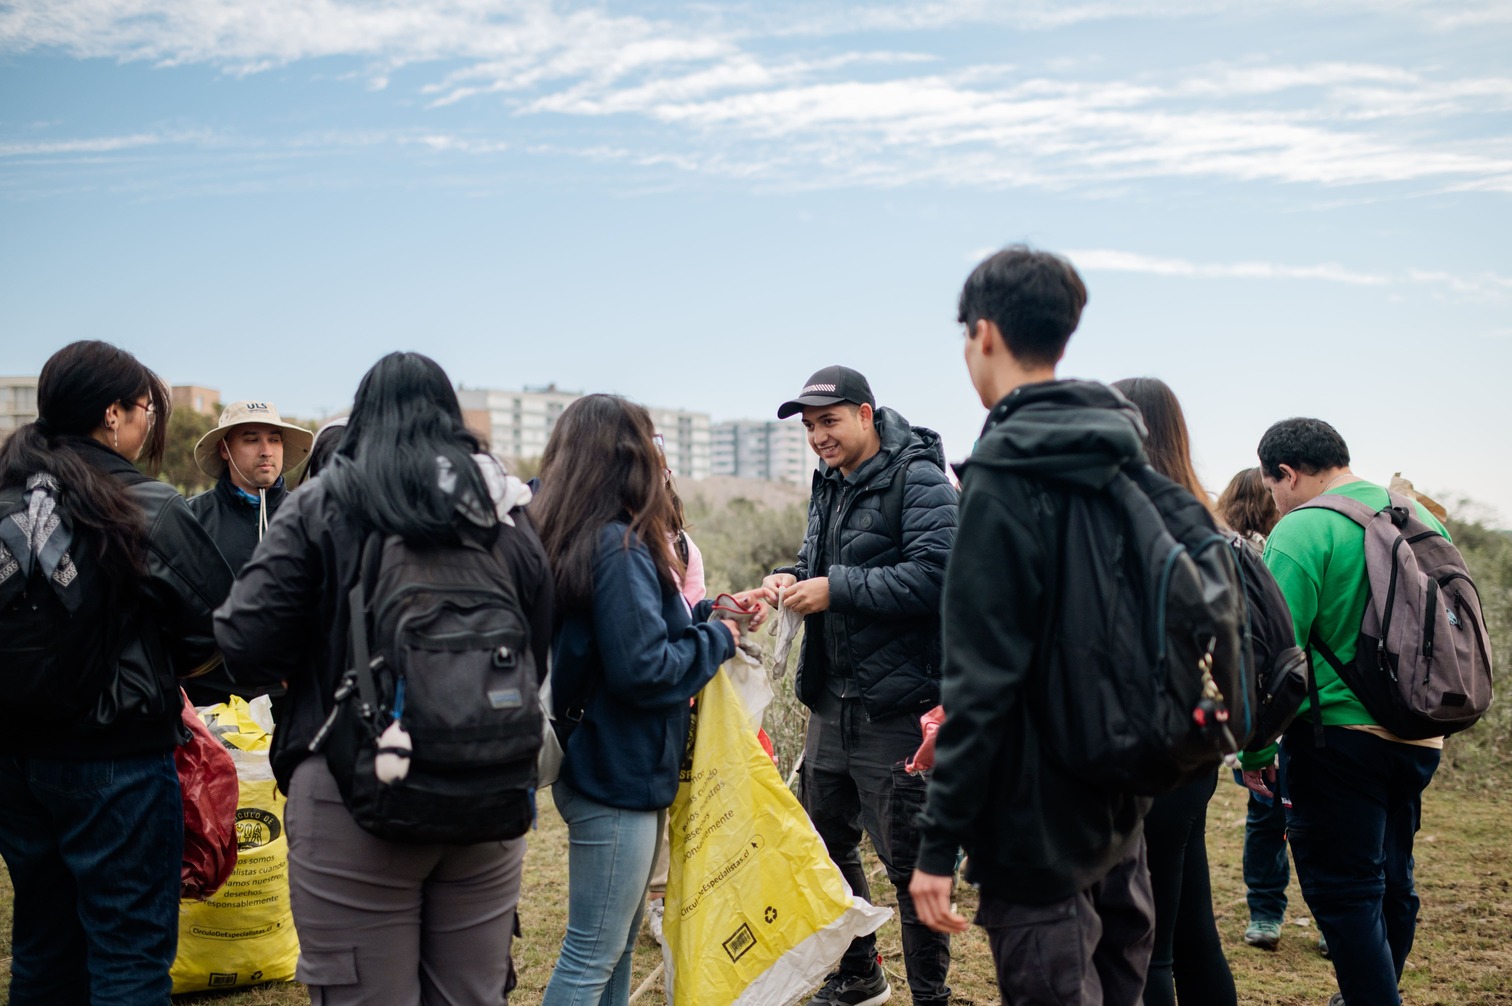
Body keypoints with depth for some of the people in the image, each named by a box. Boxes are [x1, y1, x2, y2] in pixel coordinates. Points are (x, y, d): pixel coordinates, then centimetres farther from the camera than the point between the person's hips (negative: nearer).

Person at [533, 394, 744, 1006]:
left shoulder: (577, 539, 9)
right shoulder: (618, 548, -21)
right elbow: (643, 669, -24)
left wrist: (708, 616, 10)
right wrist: (718, 639, -9)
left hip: (610, 767, 10)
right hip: (617, 777, -10)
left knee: (617, 941, 20)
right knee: (592, 955, 0)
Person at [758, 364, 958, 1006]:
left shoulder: (918, 481, -13)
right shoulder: (830, 484, 14)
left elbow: (932, 576, -24)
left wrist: (836, 589, -21)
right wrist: (794, 578, 3)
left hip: (895, 707, -9)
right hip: (832, 701, 9)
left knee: (909, 862, -1)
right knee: (827, 845, 19)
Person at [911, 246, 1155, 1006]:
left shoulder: (1003, 474, -19)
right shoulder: (1121, 456, 6)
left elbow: (983, 675, -22)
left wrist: (939, 840, -17)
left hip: (1036, 816, -9)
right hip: (1121, 800, 9)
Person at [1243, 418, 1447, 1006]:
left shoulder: (1301, 531, -13)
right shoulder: (1421, 517, 8)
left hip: (1341, 733, -8)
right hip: (1419, 740, 8)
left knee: (1343, 891, 0)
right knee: (1391, 880, 20)